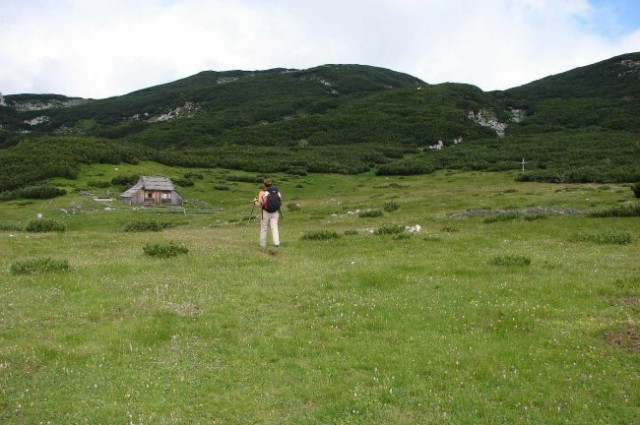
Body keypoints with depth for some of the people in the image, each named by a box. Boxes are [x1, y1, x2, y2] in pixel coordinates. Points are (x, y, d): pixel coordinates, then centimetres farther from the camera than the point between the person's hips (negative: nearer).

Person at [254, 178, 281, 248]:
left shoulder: (262, 193, -8)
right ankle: (276, 242, -10)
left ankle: (263, 244, 18)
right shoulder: (277, 192, -1)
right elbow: (280, 202, 3)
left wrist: (255, 201, 14)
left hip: (265, 212, -2)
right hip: (275, 212, 2)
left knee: (263, 228, 10)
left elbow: (259, 205, -5)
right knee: (274, 227, 3)